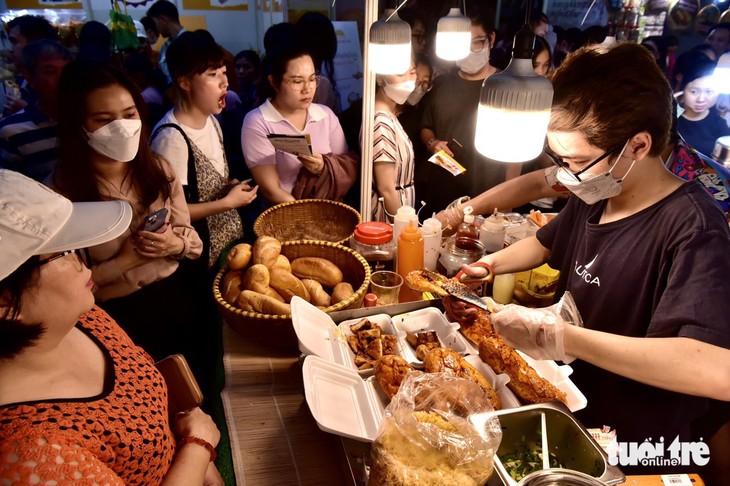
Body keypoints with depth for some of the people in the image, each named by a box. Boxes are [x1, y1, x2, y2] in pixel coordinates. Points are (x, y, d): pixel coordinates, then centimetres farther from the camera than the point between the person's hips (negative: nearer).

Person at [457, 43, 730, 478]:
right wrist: (485, 266, 0)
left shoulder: (692, 230, -27)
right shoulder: (594, 196, -4)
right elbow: (545, 244, 16)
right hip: (572, 410, 6)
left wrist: (560, 338, -40)